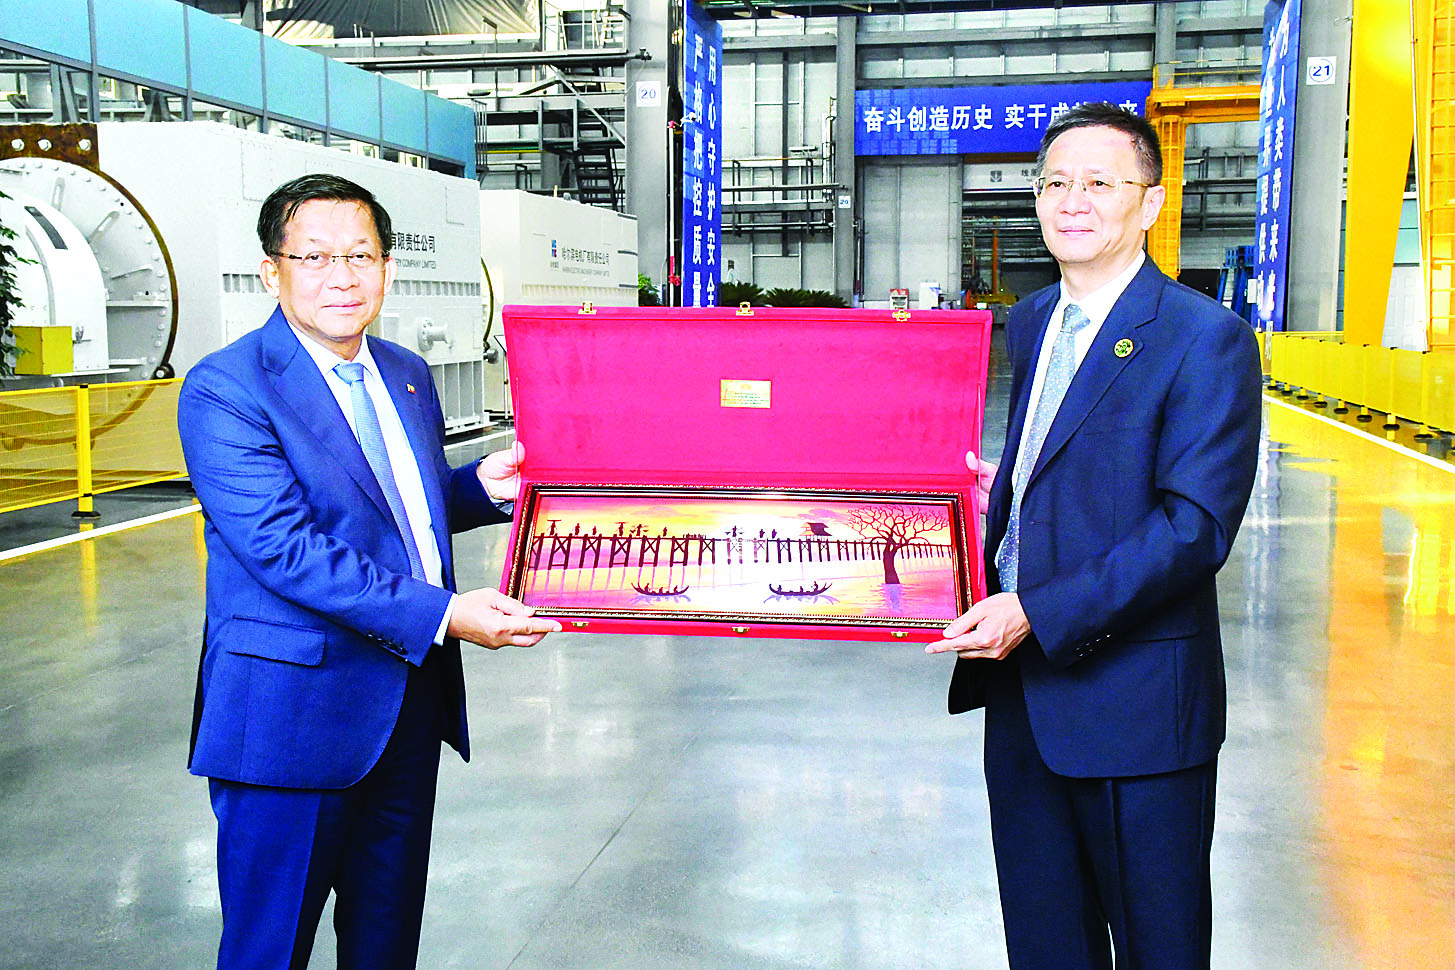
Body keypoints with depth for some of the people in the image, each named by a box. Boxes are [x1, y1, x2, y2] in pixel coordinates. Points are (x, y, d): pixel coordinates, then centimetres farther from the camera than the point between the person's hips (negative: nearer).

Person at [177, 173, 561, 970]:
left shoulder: (407, 376, 11)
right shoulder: (225, 390, -14)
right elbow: (285, 549, -22)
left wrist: (482, 486, 1)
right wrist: (444, 614, -26)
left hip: (409, 702, 7)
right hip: (292, 710, -7)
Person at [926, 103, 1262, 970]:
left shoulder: (1206, 339, -14)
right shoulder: (1030, 322, 11)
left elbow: (1195, 527, -20)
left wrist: (1036, 615, -24)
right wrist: (994, 486, 1)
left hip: (1131, 697, -7)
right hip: (1020, 682, 7)